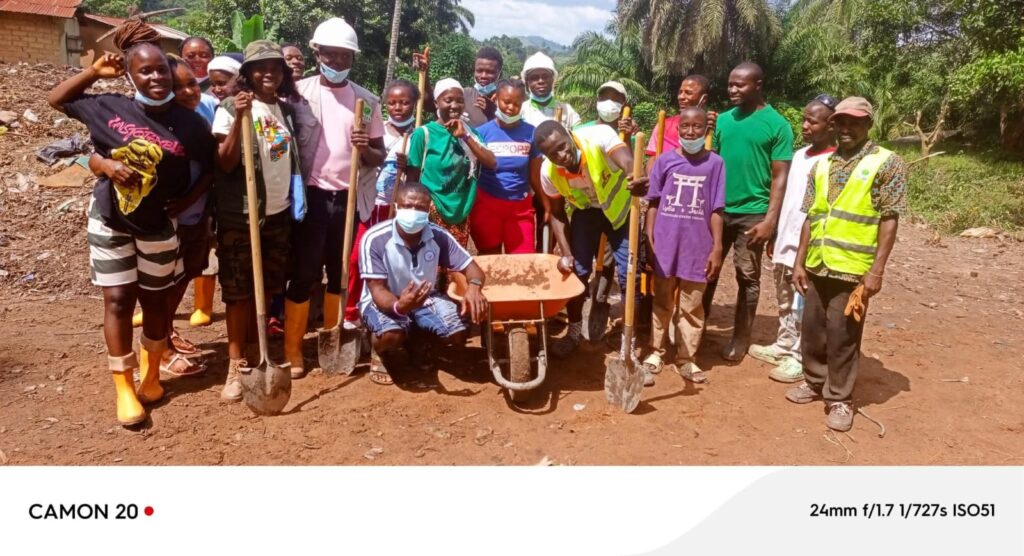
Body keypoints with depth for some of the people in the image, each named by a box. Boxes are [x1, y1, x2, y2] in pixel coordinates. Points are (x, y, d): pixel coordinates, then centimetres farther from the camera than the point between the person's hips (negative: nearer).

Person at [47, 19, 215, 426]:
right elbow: (56, 100, 8)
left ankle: (150, 373, 32)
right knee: (118, 300, 1)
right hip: (109, 219, 1)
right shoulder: (111, 107, -7)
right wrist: (94, 72, -5)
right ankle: (124, 387, 12)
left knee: (155, 301, 11)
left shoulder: (190, 125, -12)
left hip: (158, 226, 0)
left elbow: (208, 171, -2)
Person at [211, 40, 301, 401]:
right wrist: (239, 118, -23)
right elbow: (225, 164, -14)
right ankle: (235, 366, 7)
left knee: (266, 287, 13)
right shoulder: (231, 108, -7)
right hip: (240, 213, -5)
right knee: (238, 289, 0)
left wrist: (298, 198, 9)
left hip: (279, 211, 5)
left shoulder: (287, 111, 9)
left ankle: (253, 353, 29)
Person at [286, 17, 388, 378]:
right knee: (304, 274, 0)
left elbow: (380, 156, 7)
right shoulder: (299, 92, -1)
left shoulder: (367, 100, 7)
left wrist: (366, 149, -14)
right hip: (311, 196, -3)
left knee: (340, 274, 11)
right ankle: (293, 351, 11)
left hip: (348, 197, 3)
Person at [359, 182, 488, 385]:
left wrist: (474, 286, -37)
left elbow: (471, 268, -11)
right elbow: (378, 289, -24)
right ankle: (382, 354, 4)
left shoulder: (439, 236, -14)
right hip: (383, 300, -3)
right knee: (391, 335, -36)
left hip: (426, 298, 4)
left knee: (458, 334, -20)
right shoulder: (374, 239, -24)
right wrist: (399, 306, -48)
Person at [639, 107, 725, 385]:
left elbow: (716, 210, -1)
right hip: (665, 244, 1)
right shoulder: (665, 160, 0)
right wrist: (649, 239, -3)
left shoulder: (715, 163, -2)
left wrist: (717, 248, -3)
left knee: (691, 307, 8)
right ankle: (656, 352, 26)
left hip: (698, 247, 0)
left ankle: (685, 359, 18)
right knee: (662, 303, 14)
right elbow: (653, 202, 3)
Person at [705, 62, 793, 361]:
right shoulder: (723, 120, 7)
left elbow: (780, 177, -7)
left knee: (748, 278, 7)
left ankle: (740, 338, 18)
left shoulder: (777, 125, -5)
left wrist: (770, 220, -14)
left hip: (752, 213, -4)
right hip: (717, 209, 4)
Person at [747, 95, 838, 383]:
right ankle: (783, 347, 32)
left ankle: (800, 359, 13)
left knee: (803, 310, 2)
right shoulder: (799, 155, 10)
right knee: (785, 304, 18)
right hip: (785, 245, 8)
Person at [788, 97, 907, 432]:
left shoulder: (887, 163, -3)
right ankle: (813, 381, 33)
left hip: (853, 269, -5)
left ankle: (840, 399, 15)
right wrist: (800, 262, 9)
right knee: (813, 330, 14)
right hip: (817, 265, 5)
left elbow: (889, 220, -8)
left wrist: (877, 270, -13)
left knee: (842, 336, 2)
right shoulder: (821, 165, 12)